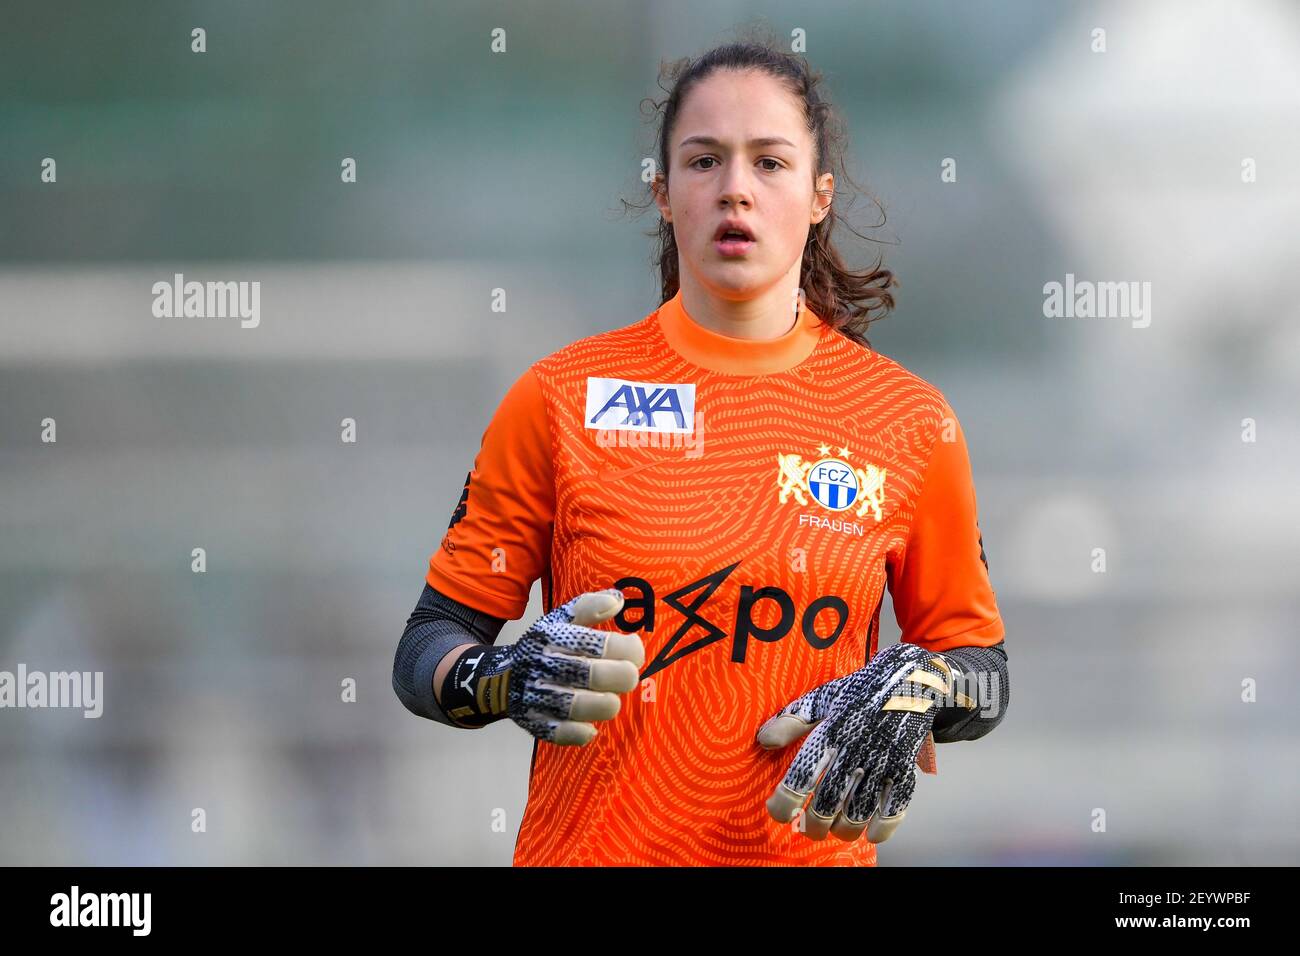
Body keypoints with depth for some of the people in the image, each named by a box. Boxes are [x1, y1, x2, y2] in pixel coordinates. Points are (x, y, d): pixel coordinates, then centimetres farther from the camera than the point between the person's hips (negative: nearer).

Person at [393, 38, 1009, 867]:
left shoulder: (909, 424, -1)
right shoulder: (561, 398, -4)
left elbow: (984, 676, 7)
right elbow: (427, 651, -1)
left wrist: (914, 692, -15)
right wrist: (508, 680, -22)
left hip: (812, 849, 1)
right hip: (584, 851, -1)